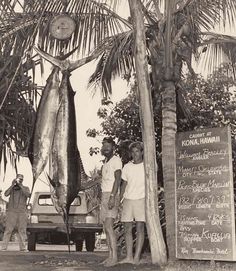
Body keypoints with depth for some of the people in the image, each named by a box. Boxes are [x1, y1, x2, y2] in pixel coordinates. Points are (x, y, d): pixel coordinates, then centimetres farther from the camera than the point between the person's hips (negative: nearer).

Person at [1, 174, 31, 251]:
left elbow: (28, 194, -10)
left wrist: (20, 185, -13)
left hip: (22, 212, 1)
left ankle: (22, 248, 2)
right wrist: (12, 185, -12)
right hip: (11, 212, -1)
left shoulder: (25, 188, 12)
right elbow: (6, 194, -6)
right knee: (8, 230, -5)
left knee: (22, 230, -1)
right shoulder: (12, 188, 13)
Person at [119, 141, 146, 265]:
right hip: (128, 199, 4)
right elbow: (124, 184, 15)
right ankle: (129, 256, 8)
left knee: (140, 228, -3)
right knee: (127, 229, 3)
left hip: (141, 199, -4)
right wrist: (119, 200, 10)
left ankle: (137, 257, -1)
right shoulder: (127, 167, 10)